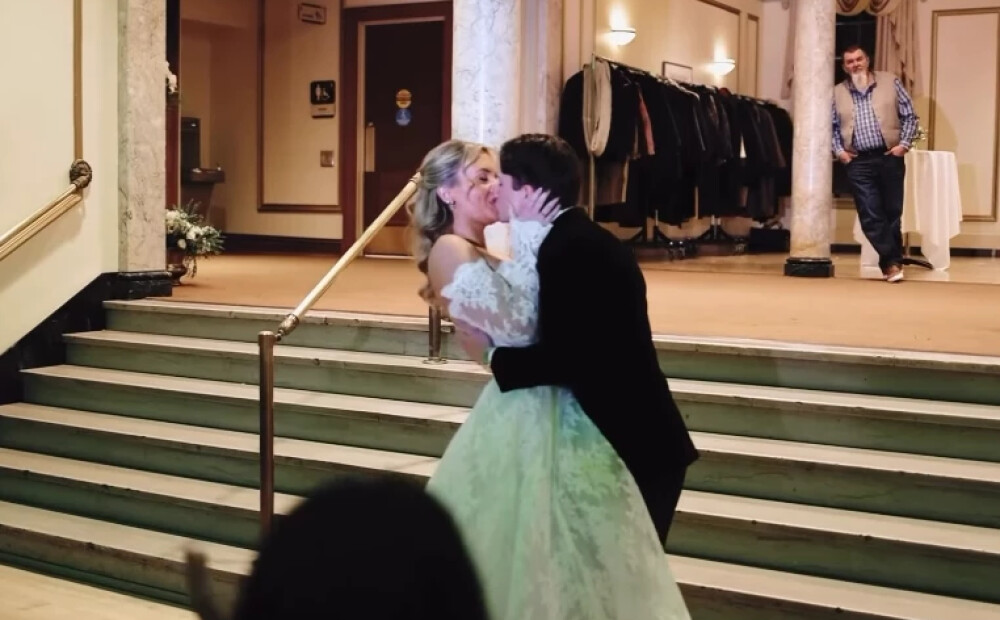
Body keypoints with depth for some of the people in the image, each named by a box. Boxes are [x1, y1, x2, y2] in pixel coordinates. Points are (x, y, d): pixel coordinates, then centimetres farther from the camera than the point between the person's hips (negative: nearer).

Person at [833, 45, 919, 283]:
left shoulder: (890, 82, 4)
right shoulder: (837, 93, 8)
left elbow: (909, 116, 4)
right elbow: (831, 127, 13)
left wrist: (904, 144, -6)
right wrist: (839, 151, -1)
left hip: (890, 157, 0)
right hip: (858, 162, 1)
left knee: (892, 212, 6)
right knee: (870, 216, -6)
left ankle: (891, 262, 18)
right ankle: (892, 262, -1)